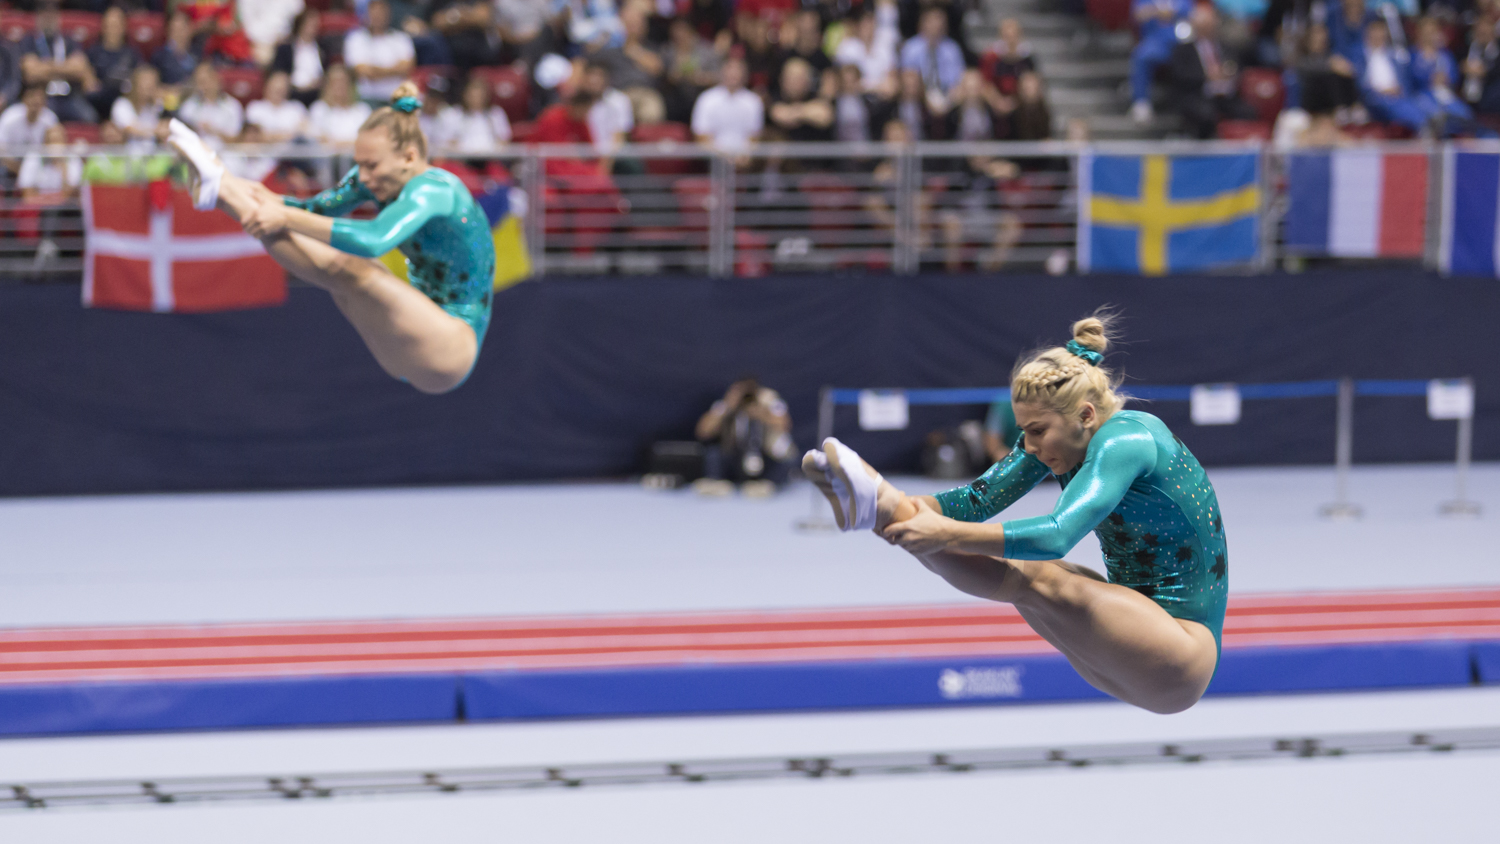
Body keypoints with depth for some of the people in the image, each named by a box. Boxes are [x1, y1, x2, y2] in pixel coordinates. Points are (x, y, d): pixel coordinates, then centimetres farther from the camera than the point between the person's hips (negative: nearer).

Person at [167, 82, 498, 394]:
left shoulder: (433, 189, -23)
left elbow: (374, 240, -39)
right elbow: (316, 210, 8)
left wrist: (287, 217, -37)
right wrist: (268, 200, -13)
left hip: (454, 348, -9)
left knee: (350, 272, -26)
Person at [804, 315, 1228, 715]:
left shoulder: (1126, 440, -21)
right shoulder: (1059, 435, 6)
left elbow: (1056, 536, -34)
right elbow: (978, 500, 0)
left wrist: (949, 533, -38)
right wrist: (907, 506, -18)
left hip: (1182, 658, -9)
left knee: (1035, 579, -27)